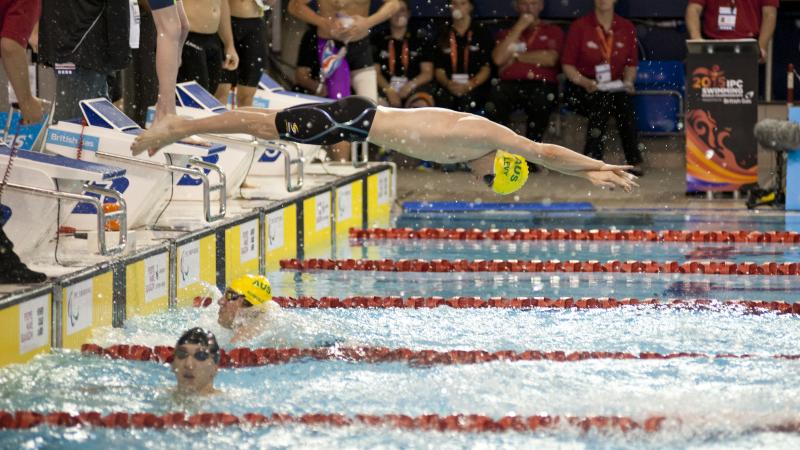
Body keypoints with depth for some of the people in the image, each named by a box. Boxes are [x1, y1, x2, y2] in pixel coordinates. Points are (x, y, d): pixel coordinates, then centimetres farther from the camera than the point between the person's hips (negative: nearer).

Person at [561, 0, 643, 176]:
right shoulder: (579, 27, -2)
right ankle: (593, 159, -32)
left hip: (615, 88, 2)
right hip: (582, 88, -2)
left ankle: (633, 160, -27)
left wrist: (628, 81, -8)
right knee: (601, 100, -36)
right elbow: (567, 65, -2)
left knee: (624, 100, -33)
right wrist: (585, 82, -19)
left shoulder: (627, 28, 8)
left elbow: (631, 64, 13)